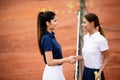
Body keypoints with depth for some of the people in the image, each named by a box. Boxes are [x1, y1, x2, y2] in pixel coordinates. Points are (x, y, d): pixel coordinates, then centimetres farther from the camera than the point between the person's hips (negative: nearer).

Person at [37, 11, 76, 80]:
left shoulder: (51, 36, 8)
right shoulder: (46, 38, -19)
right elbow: (50, 62, -21)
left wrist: (67, 59, 9)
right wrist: (67, 59, -13)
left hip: (57, 71, 9)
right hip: (52, 72, -9)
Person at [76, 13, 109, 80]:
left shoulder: (101, 39, -15)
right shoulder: (85, 37, 6)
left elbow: (106, 58, -10)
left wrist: (100, 72, -18)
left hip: (95, 72, -6)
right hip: (86, 71, 6)